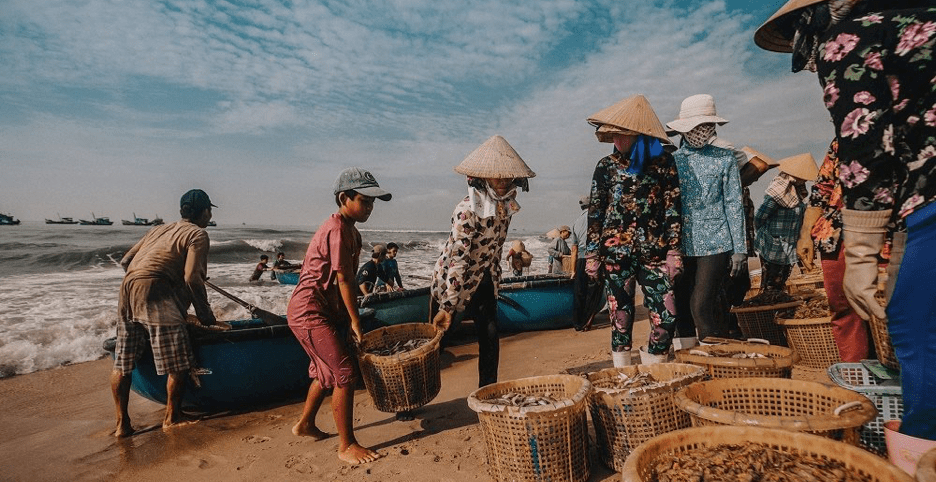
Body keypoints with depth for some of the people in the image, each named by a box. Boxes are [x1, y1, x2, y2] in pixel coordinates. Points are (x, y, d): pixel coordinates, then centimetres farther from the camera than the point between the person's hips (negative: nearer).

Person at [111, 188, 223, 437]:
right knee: (179, 363, 3)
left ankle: (122, 423, 21)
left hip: (127, 288, 9)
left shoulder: (160, 229, 24)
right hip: (155, 293, -9)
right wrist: (206, 315, -3)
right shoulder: (198, 234, 0)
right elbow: (192, 278, -11)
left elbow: (125, 261, 21)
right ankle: (172, 418, 14)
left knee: (122, 363, 13)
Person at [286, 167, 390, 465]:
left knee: (326, 370, 23)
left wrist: (350, 320, 11)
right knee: (345, 373, -9)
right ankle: (346, 446, 3)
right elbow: (343, 279, -20)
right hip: (310, 311, -10)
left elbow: (348, 279, 11)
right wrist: (355, 321, -13)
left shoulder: (350, 231, 11)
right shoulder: (338, 229, -20)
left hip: (326, 311, 10)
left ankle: (305, 424, 42)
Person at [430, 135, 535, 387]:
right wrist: (447, 306, -32)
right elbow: (457, 258, -32)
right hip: (452, 280, -6)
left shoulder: (506, 203, -6)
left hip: (485, 280, 6)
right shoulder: (467, 210, -28)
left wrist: (494, 276, 17)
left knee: (490, 336, 4)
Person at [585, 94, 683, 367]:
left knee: (666, 318, -4)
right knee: (621, 319, 5)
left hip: (653, 253, 0)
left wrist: (673, 252, -2)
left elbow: (673, 209, 4)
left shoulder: (663, 162, 3)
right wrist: (592, 255, 3)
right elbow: (594, 214, 5)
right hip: (616, 254, 0)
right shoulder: (606, 166, 4)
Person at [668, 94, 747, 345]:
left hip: (714, 243, -3)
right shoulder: (672, 160, 6)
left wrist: (739, 248, 1)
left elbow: (734, 204, 3)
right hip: (681, 246, 3)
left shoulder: (725, 158, 1)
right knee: (682, 307, 7)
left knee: (701, 306, -9)